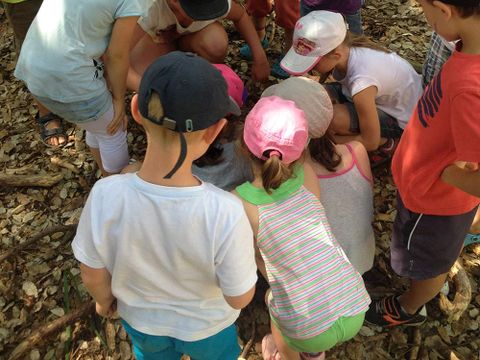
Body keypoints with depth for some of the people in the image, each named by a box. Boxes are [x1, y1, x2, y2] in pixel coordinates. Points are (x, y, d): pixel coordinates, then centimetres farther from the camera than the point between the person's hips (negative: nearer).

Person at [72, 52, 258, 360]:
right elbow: (239, 297, -24)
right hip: (207, 324, -1)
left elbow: (93, 274, -17)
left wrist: (104, 299, 6)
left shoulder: (106, 196, -36)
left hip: (141, 319, 2)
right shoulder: (225, 213, -42)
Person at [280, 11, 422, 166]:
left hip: (402, 119, -7)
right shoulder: (345, 49, -19)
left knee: (332, 117, -31)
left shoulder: (361, 81, -38)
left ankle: (387, 142, -4)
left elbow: (371, 142, -27)